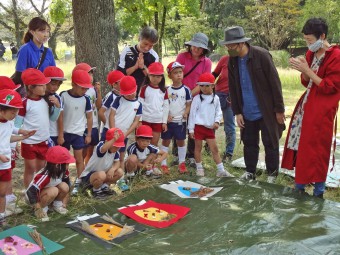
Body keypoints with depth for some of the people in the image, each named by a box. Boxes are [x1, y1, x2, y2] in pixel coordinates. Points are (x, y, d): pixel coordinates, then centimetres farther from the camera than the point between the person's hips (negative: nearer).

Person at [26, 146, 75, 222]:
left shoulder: (64, 171, -16)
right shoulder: (45, 176, -36)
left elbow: (68, 186, -2)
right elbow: (31, 191, -37)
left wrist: (64, 204, -4)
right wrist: (39, 209, -32)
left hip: (48, 194, 6)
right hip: (34, 195, -6)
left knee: (64, 186, -21)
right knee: (53, 191, -35)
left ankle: (57, 204, 3)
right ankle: (42, 208, -12)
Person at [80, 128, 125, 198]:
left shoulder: (115, 151, -5)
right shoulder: (101, 145, -28)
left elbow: (117, 162, -2)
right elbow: (103, 149, -52)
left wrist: (112, 169, -25)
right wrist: (114, 139, -68)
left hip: (103, 173, 7)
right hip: (88, 175, -7)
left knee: (120, 172, -12)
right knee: (101, 175, -38)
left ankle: (104, 186, 10)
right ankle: (96, 190, -5)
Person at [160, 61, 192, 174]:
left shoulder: (186, 89, -1)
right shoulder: (167, 90, -1)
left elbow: (188, 104, 1)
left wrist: (186, 113, -16)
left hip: (181, 121, 0)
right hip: (168, 120, 0)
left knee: (181, 141, 9)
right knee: (166, 141, 6)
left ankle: (182, 163, 20)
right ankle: (163, 163, 14)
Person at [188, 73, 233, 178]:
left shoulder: (215, 98, 5)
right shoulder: (197, 98, -4)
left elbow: (218, 111, 10)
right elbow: (192, 113, -3)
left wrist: (217, 121, -9)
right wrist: (191, 129, -6)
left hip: (210, 128, 3)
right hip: (199, 126, -2)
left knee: (215, 148, 5)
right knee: (198, 148, 7)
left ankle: (221, 170, 9)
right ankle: (199, 168, 20)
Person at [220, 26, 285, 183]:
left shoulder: (261, 55, -16)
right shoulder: (232, 61, -1)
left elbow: (275, 83, -14)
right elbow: (233, 88, 5)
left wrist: (279, 109, -12)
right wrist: (237, 112, 3)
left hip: (266, 111, -5)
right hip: (247, 112, 5)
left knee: (270, 143, 6)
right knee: (249, 143, 13)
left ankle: (272, 174, 22)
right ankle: (250, 172, 28)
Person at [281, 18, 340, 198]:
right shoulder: (311, 53, 10)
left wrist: (307, 70, -18)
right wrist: (302, 69, -6)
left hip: (322, 110, -7)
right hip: (306, 105, 7)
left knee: (317, 148, -2)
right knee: (300, 144, 7)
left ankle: (319, 189, 12)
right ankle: (300, 185, 19)